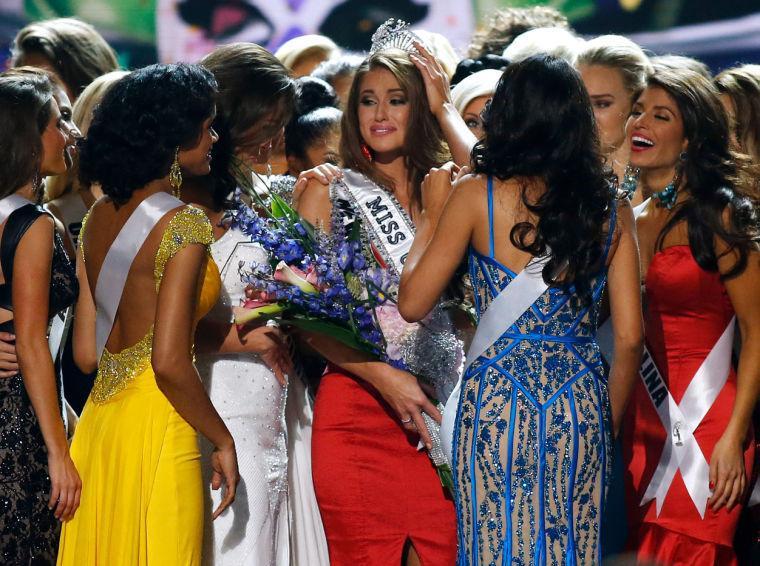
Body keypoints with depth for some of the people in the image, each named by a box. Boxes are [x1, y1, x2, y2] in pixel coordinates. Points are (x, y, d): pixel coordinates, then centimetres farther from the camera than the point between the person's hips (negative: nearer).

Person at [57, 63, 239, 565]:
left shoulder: (99, 217, 9)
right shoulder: (183, 224, -13)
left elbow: (86, 352, 11)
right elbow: (169, 363, -19)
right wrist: (223, 440, -6)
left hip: (97, 424, 7)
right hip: (156, 431, -7)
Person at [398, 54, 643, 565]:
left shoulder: (476, 197, -4)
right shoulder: (612, 211, 3)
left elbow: (412, 304, -2)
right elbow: (630, 336, 2)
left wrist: (432, 216, 11)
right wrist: (610, 423, 15)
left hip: (499, 394, -2)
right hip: (582, 404, 3)